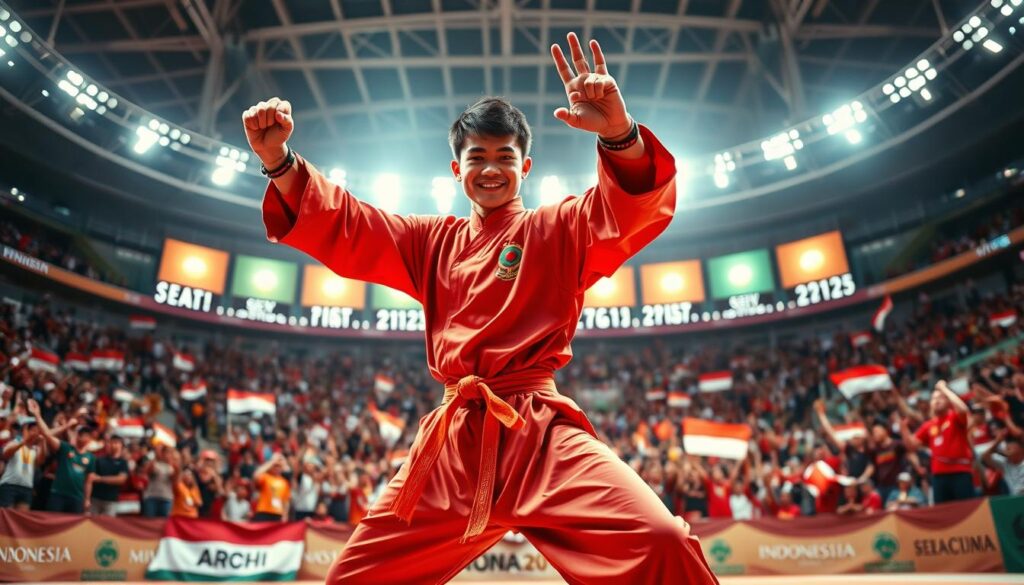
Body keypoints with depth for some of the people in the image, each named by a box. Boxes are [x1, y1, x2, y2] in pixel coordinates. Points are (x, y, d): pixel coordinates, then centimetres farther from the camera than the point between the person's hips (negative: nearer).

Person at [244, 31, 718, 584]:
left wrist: (619, 133, -31)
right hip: (451, 441, 4)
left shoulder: (560, 228, 7)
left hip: (540, 436, -4)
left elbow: (637, 206, -11)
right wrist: (278, 159, -1)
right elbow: (341, 228, 15)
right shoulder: (435, 241, 18)